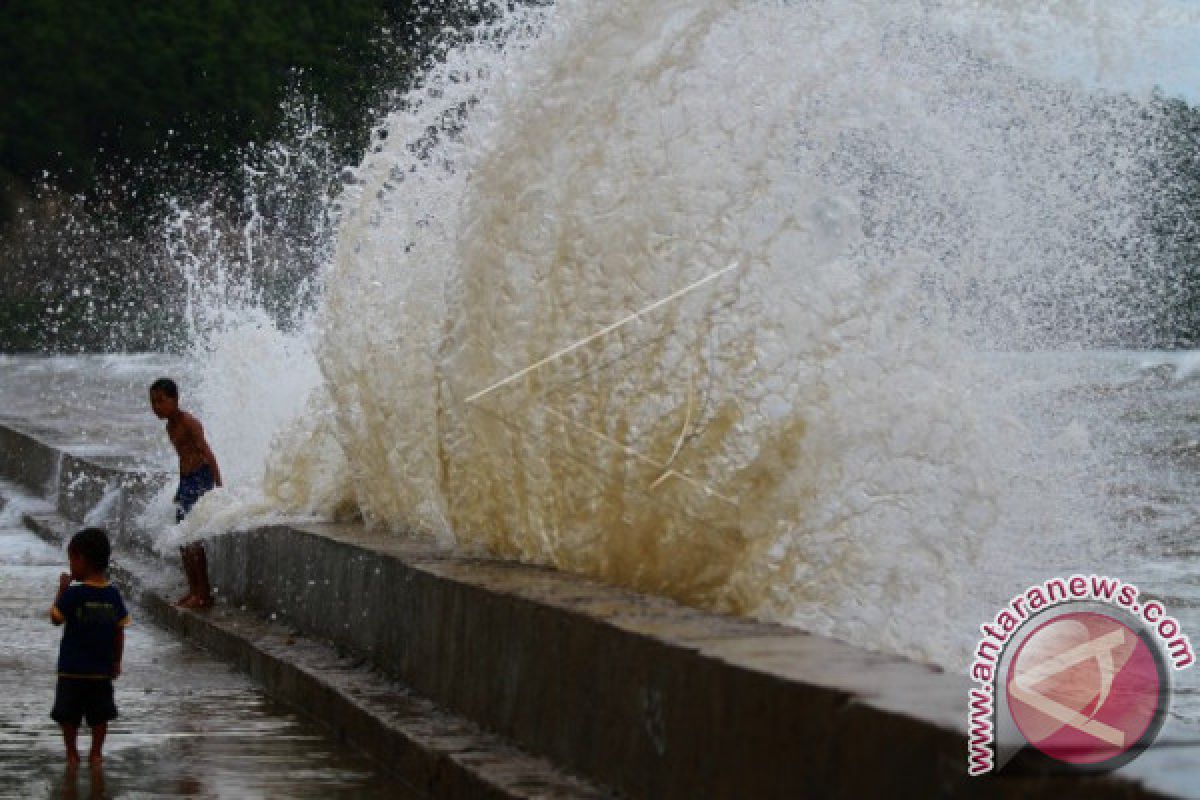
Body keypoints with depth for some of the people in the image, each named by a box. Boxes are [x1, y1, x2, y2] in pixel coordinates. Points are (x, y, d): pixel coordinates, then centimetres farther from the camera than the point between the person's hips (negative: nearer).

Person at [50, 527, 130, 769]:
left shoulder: (73, 594, -16)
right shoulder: (113, 595, -2)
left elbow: (56, 618, -3)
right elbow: (120, 631, 2)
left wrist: (62, 589, 3)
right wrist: (116, 661, 12)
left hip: (72, 669, -4)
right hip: (102, 669, 4)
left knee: (69, 715, 9)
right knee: (100, 715, 12)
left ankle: (72, 753, 12)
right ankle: (96, 753, 15)